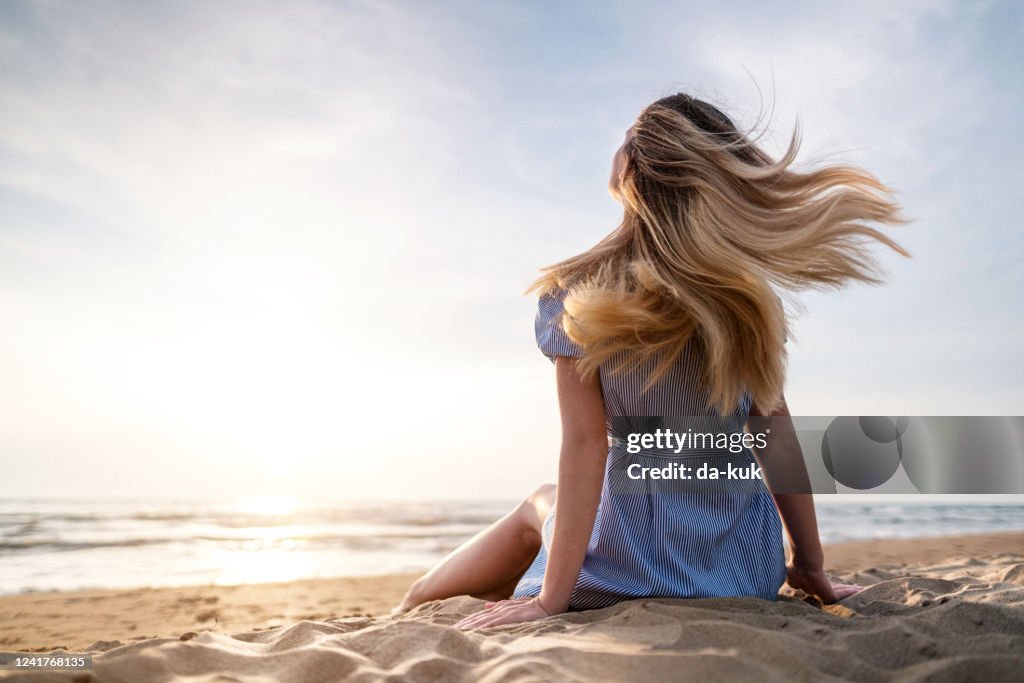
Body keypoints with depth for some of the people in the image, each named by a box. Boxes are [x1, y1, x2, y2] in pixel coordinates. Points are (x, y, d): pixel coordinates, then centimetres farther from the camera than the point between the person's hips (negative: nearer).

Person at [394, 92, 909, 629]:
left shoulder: (578, 294, -12)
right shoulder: (747, 294, -3)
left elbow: (585, 444, -16)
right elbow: (775, 431, -2)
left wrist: (550, 599, -10)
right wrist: (811, 568, 7)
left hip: (633, 562, -3)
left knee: (538, 507, 30)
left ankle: (417, 605, 42)